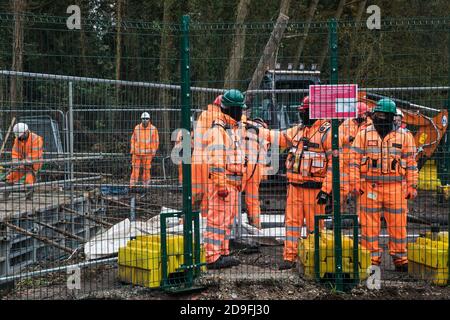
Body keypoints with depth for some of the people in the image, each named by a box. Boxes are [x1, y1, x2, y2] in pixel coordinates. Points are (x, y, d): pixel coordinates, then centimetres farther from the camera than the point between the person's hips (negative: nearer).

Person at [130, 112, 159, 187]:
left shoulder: (153, 129, 0)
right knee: (135, 168, -1)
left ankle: (145, 185, 12)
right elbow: (133, 139, 15)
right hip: (136, 153, 2)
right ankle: (132, 184, 2)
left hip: (147, 153, -2)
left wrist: (153, 152, 0)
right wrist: (132, 150, 10)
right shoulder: (137, 128, 7)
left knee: (146, 169, 1)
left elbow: (156, 141, 4)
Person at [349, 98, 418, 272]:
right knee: (369, 225, 3)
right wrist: (355, 183, -3)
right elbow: (354, 160, 4)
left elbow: (411, 162, 7)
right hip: (369, 187, 0)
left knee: (398, 225, 4)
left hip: (396, 188, 0)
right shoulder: (364, 134, 5)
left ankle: (400, 257, 17)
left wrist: (412, 186, 3)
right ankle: (372, 258, 14)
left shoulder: (404, 136, 5)